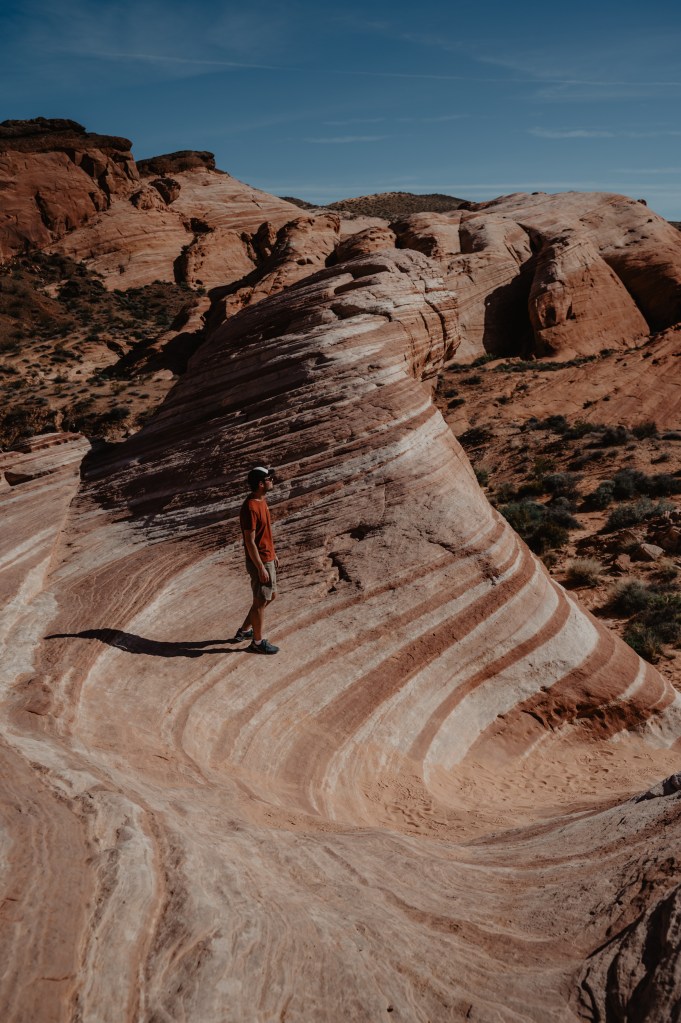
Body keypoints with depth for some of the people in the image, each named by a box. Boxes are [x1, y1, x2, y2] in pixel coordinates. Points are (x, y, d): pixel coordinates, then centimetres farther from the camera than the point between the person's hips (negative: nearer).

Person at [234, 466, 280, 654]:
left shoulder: (262, 500, 6)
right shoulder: (251, 508, -24)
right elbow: (250, 542, -23)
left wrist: (273, 554, 21)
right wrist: (261, 567, -21)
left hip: (268, 558, 10)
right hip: (259, 562, -10)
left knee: (271, 596, 20)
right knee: (261, 601, 3)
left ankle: (244, 630, 33)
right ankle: (257, 642, 19)